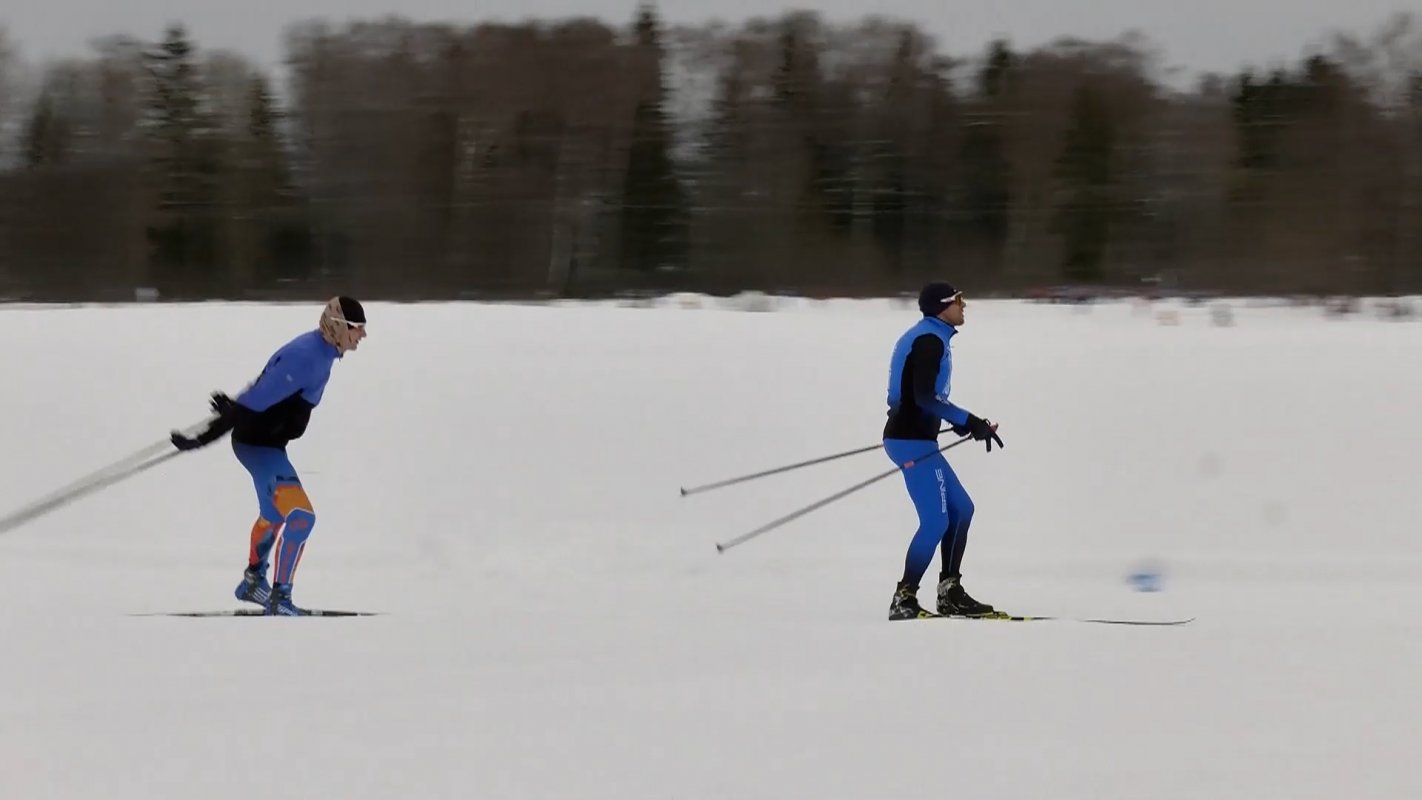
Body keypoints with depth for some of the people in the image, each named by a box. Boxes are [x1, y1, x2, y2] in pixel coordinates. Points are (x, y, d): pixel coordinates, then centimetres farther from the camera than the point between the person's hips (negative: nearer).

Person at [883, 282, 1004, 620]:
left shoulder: (927, 337, 17)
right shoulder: (930, 341, -15)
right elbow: (925, 397, -24)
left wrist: (963, 423, 19)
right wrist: (970, 422, -22)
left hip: (917, 439, 11)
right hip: (913, 440, -11)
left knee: (961, 509, 14)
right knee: (936, 521, -11)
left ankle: (950, 592, 17)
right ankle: (904, 599, -8)